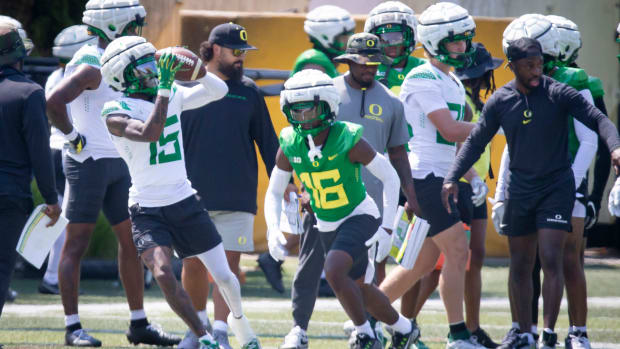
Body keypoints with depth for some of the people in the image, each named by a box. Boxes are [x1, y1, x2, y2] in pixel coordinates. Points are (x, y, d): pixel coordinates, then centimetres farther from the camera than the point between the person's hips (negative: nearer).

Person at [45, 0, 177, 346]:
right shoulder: (91, 66, -16)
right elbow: (54, 102, -28)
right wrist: (73, 138, -18)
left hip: (118, 164, 9)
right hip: (89, 163, -9)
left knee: (133, 241, 9)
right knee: (77, 245, -4)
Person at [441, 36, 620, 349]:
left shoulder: (559, 94, -10)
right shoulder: (499, 102, 0)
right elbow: (475, 142, 7)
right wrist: (452, 178, -3)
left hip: (556, 187, -4)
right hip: (520, 190, 4)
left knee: (551, 261, -13)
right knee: (520, 267, 8)